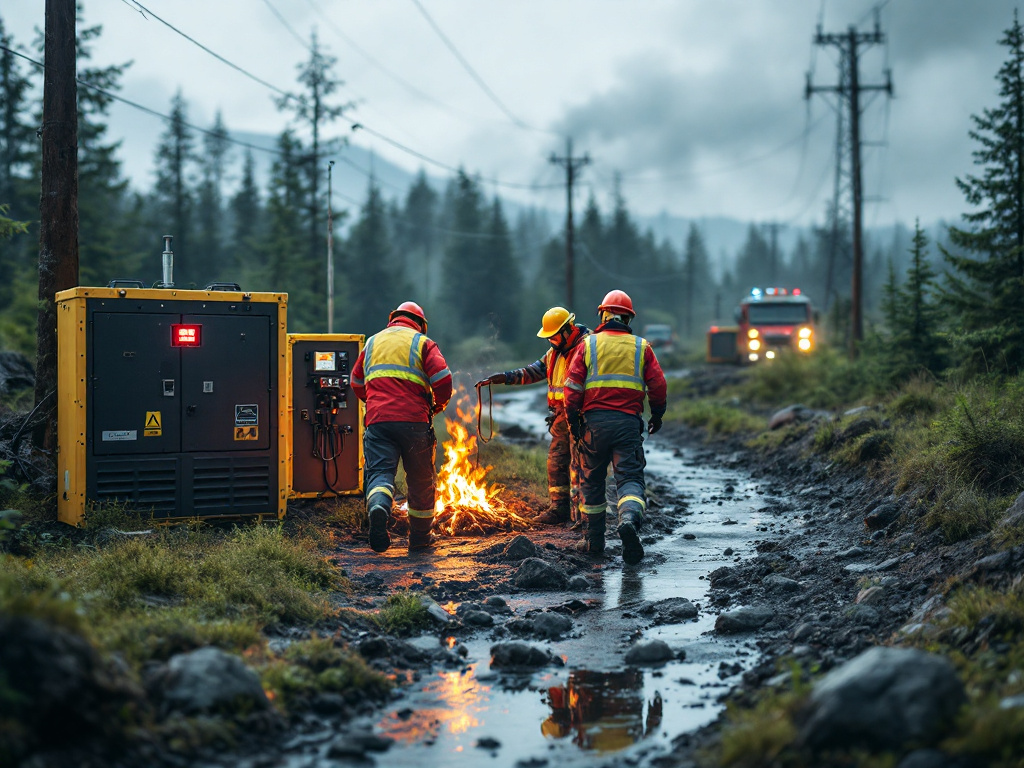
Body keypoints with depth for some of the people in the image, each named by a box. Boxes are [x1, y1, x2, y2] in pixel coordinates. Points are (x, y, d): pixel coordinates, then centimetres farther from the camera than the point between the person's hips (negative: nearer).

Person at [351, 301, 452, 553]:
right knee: (421, 479, 13)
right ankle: (419, 535, 22)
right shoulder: (422, 343, 7)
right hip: (414, 420, -2)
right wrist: (438, 405, 13)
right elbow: (442, 379, -6)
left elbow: (357, 383, 28)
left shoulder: (372, 342, 20)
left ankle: (378, 507, -38)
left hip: (377, 419, 2)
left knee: (380, 472, -5)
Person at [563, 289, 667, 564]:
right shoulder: (641, 347, 7)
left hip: (594, 420, 0)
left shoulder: (588, 345, 5)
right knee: (630, 478, -2)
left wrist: (573, 420, 7)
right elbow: (658, 385, 4)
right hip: (628, 422, 0)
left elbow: (573, 386, -2)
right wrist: (657, 416, 19)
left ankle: (594, 539, 20)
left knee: (592, 480, 14)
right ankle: (630, 519, -32)